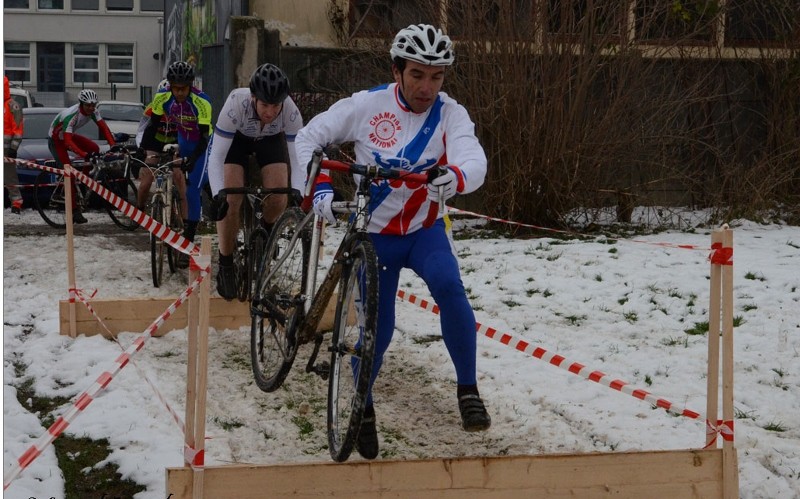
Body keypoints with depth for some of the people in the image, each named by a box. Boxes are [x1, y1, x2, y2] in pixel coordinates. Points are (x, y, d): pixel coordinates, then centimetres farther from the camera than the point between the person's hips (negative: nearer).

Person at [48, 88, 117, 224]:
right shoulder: (71, 115, -36)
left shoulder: (92, 111, -16)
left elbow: (103, 128, -15)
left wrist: (113, 145, -29)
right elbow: (68, 142, -42)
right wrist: (84, 155, -53)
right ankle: (74, 211, -14)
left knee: (94, 148, -18)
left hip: (69, 135, 7)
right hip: (56, 140, -7)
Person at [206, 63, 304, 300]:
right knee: (231, 201, -19)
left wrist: (297, 192, -45)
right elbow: (216, 156, -35)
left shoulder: (290, 112, -35)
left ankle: (266, 229, 19)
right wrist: (218, 194, -48)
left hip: (271, 139, 2)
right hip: (235, 138, -1)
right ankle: (225, 266, 0)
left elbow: (297, 157, -28)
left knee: (279, 200, -18)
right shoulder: (236, 104, -40)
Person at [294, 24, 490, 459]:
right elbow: (308, 138, -8)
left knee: (448, 286, -30)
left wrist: (455, 176, -54)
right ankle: (363, 406, 26)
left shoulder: (450, 115, -14)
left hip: (425, 229, 0)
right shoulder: (366, 105, -14)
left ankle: (468, 389, -16)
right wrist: (319, 188, -24)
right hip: (375, 234, 0)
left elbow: (474, 161, -30)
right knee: (377, 325, -4)